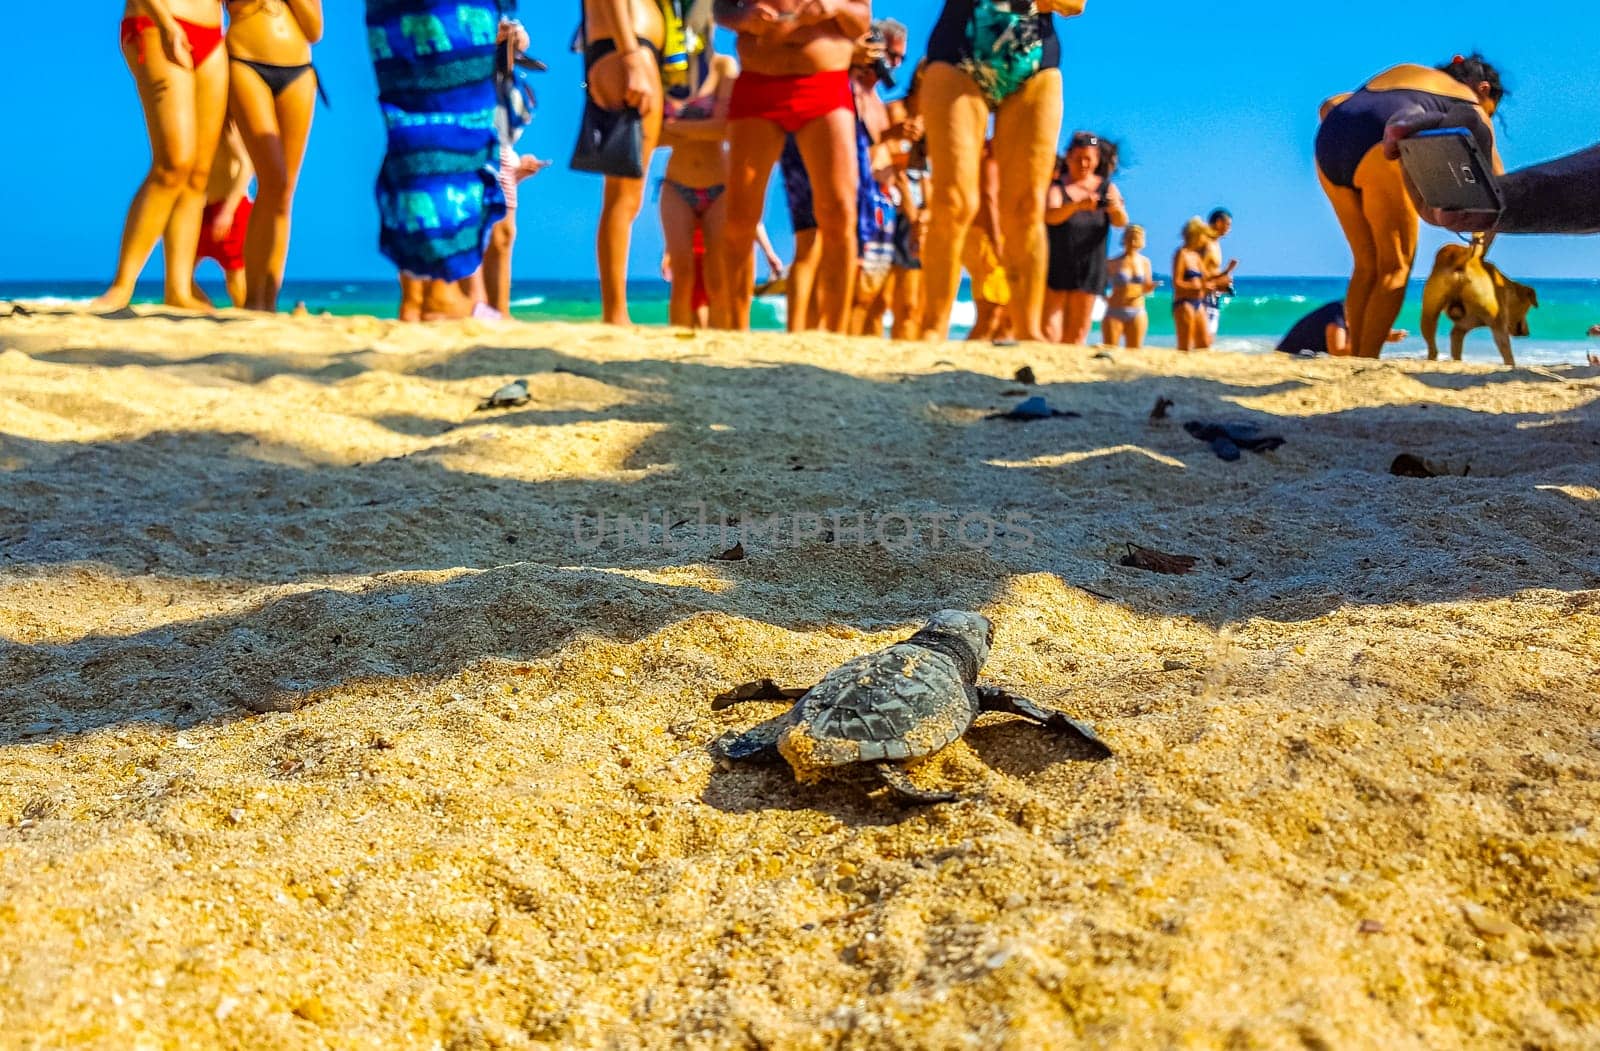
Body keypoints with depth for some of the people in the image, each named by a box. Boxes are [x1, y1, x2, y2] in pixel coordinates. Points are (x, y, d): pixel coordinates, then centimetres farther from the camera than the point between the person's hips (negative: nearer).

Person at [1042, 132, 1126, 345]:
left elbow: (1121, 222, -8)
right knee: (1049, 332, -12)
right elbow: (1050, 216, -22)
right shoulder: (1056, 186, -2)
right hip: (1055, 266, -2)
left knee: (1077, 335, 2)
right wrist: (1077, 206, -41)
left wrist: (1116, 208, -32)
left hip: (1089, 269, 2)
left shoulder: (1106, 189, 5)